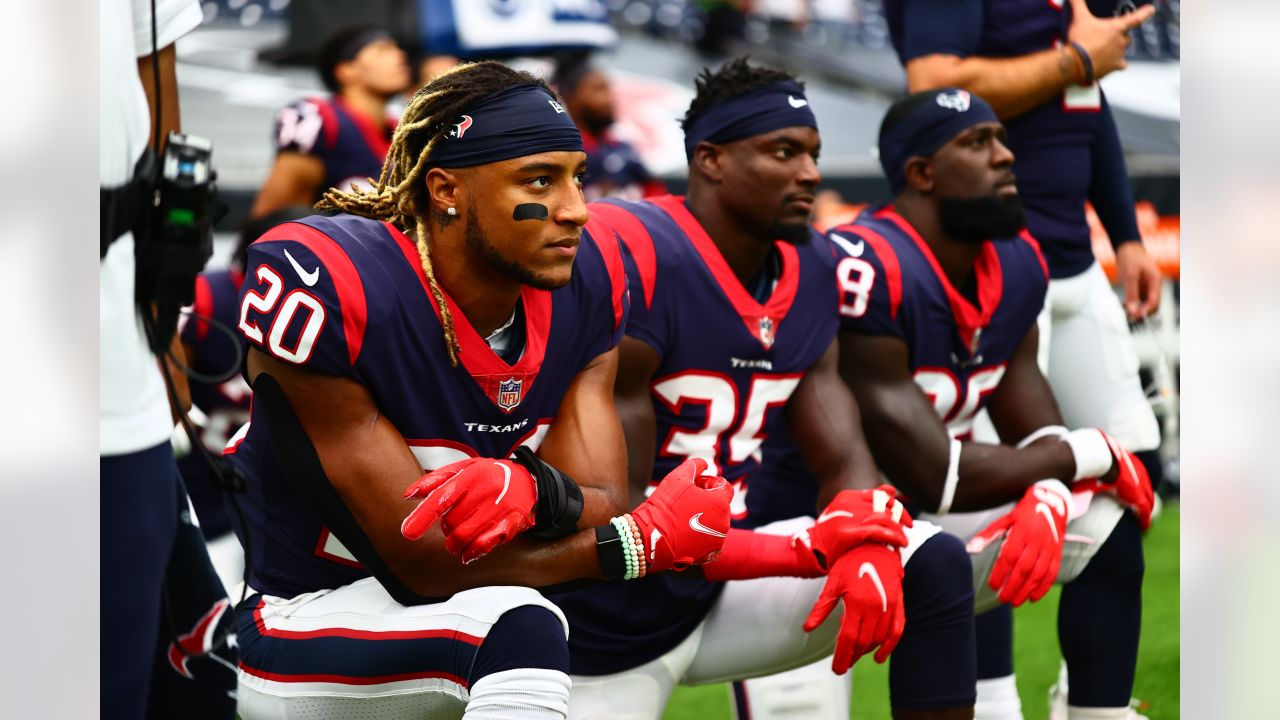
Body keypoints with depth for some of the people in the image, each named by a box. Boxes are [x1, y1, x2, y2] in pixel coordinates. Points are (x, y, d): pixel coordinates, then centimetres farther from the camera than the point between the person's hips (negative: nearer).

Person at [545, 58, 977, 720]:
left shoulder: (809, 274, 3)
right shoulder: (629, 266, -22)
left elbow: (845, 462, 1)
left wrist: (867, 550, -23)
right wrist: (808, 552, -27)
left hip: (713, 589, 7)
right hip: (609, 633, -7)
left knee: (932, 565, -7)